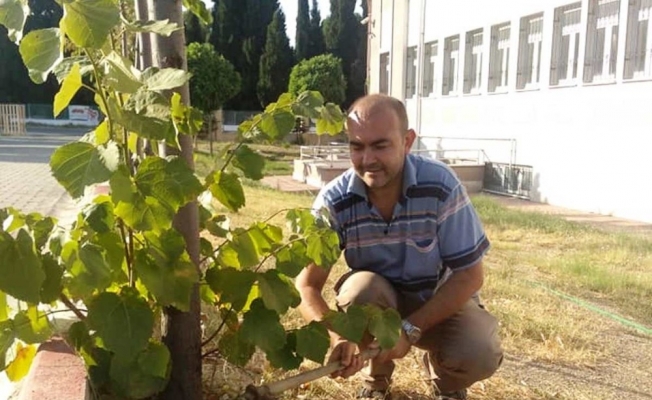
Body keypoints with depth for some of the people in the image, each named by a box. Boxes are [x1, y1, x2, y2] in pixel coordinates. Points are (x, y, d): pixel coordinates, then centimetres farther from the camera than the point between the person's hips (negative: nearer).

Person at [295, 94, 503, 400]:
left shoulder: (441, 185, -25)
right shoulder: (334, 201, -22)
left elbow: (469, 275, -20)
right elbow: (306, 285, -22)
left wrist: (410, 329, -28)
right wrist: (337, 337, -42)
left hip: (441, 300, 0)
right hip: (376, 299, 1)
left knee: (479, 354, -28)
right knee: (360, 288, -33)